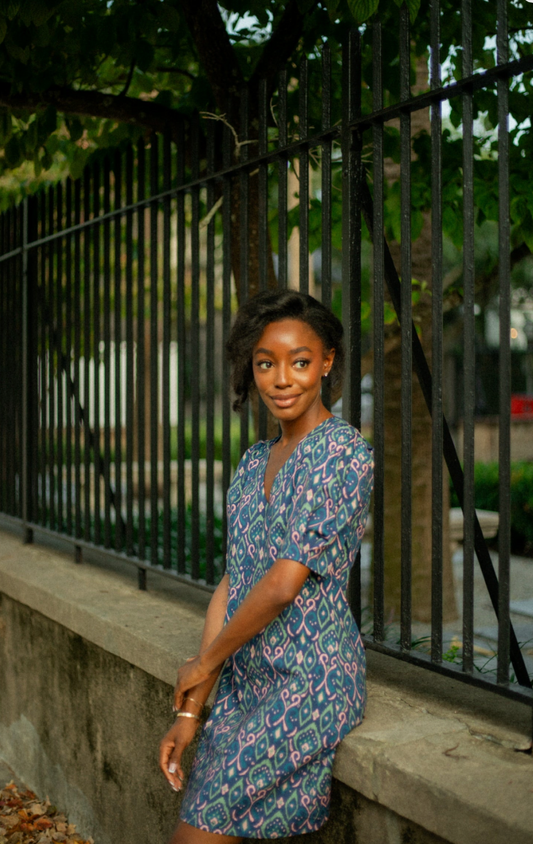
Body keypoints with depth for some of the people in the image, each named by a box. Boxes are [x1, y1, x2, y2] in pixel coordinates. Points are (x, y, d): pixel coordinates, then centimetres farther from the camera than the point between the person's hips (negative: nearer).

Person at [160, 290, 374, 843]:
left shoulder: (343, 453, -14)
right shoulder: (253, 462, 11)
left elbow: (284, 584, -19)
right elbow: (230, 586, 9)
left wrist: (206, 662, -5)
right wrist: (191, 709, 4)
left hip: (311, 681, -7)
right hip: (245, 682, 7)